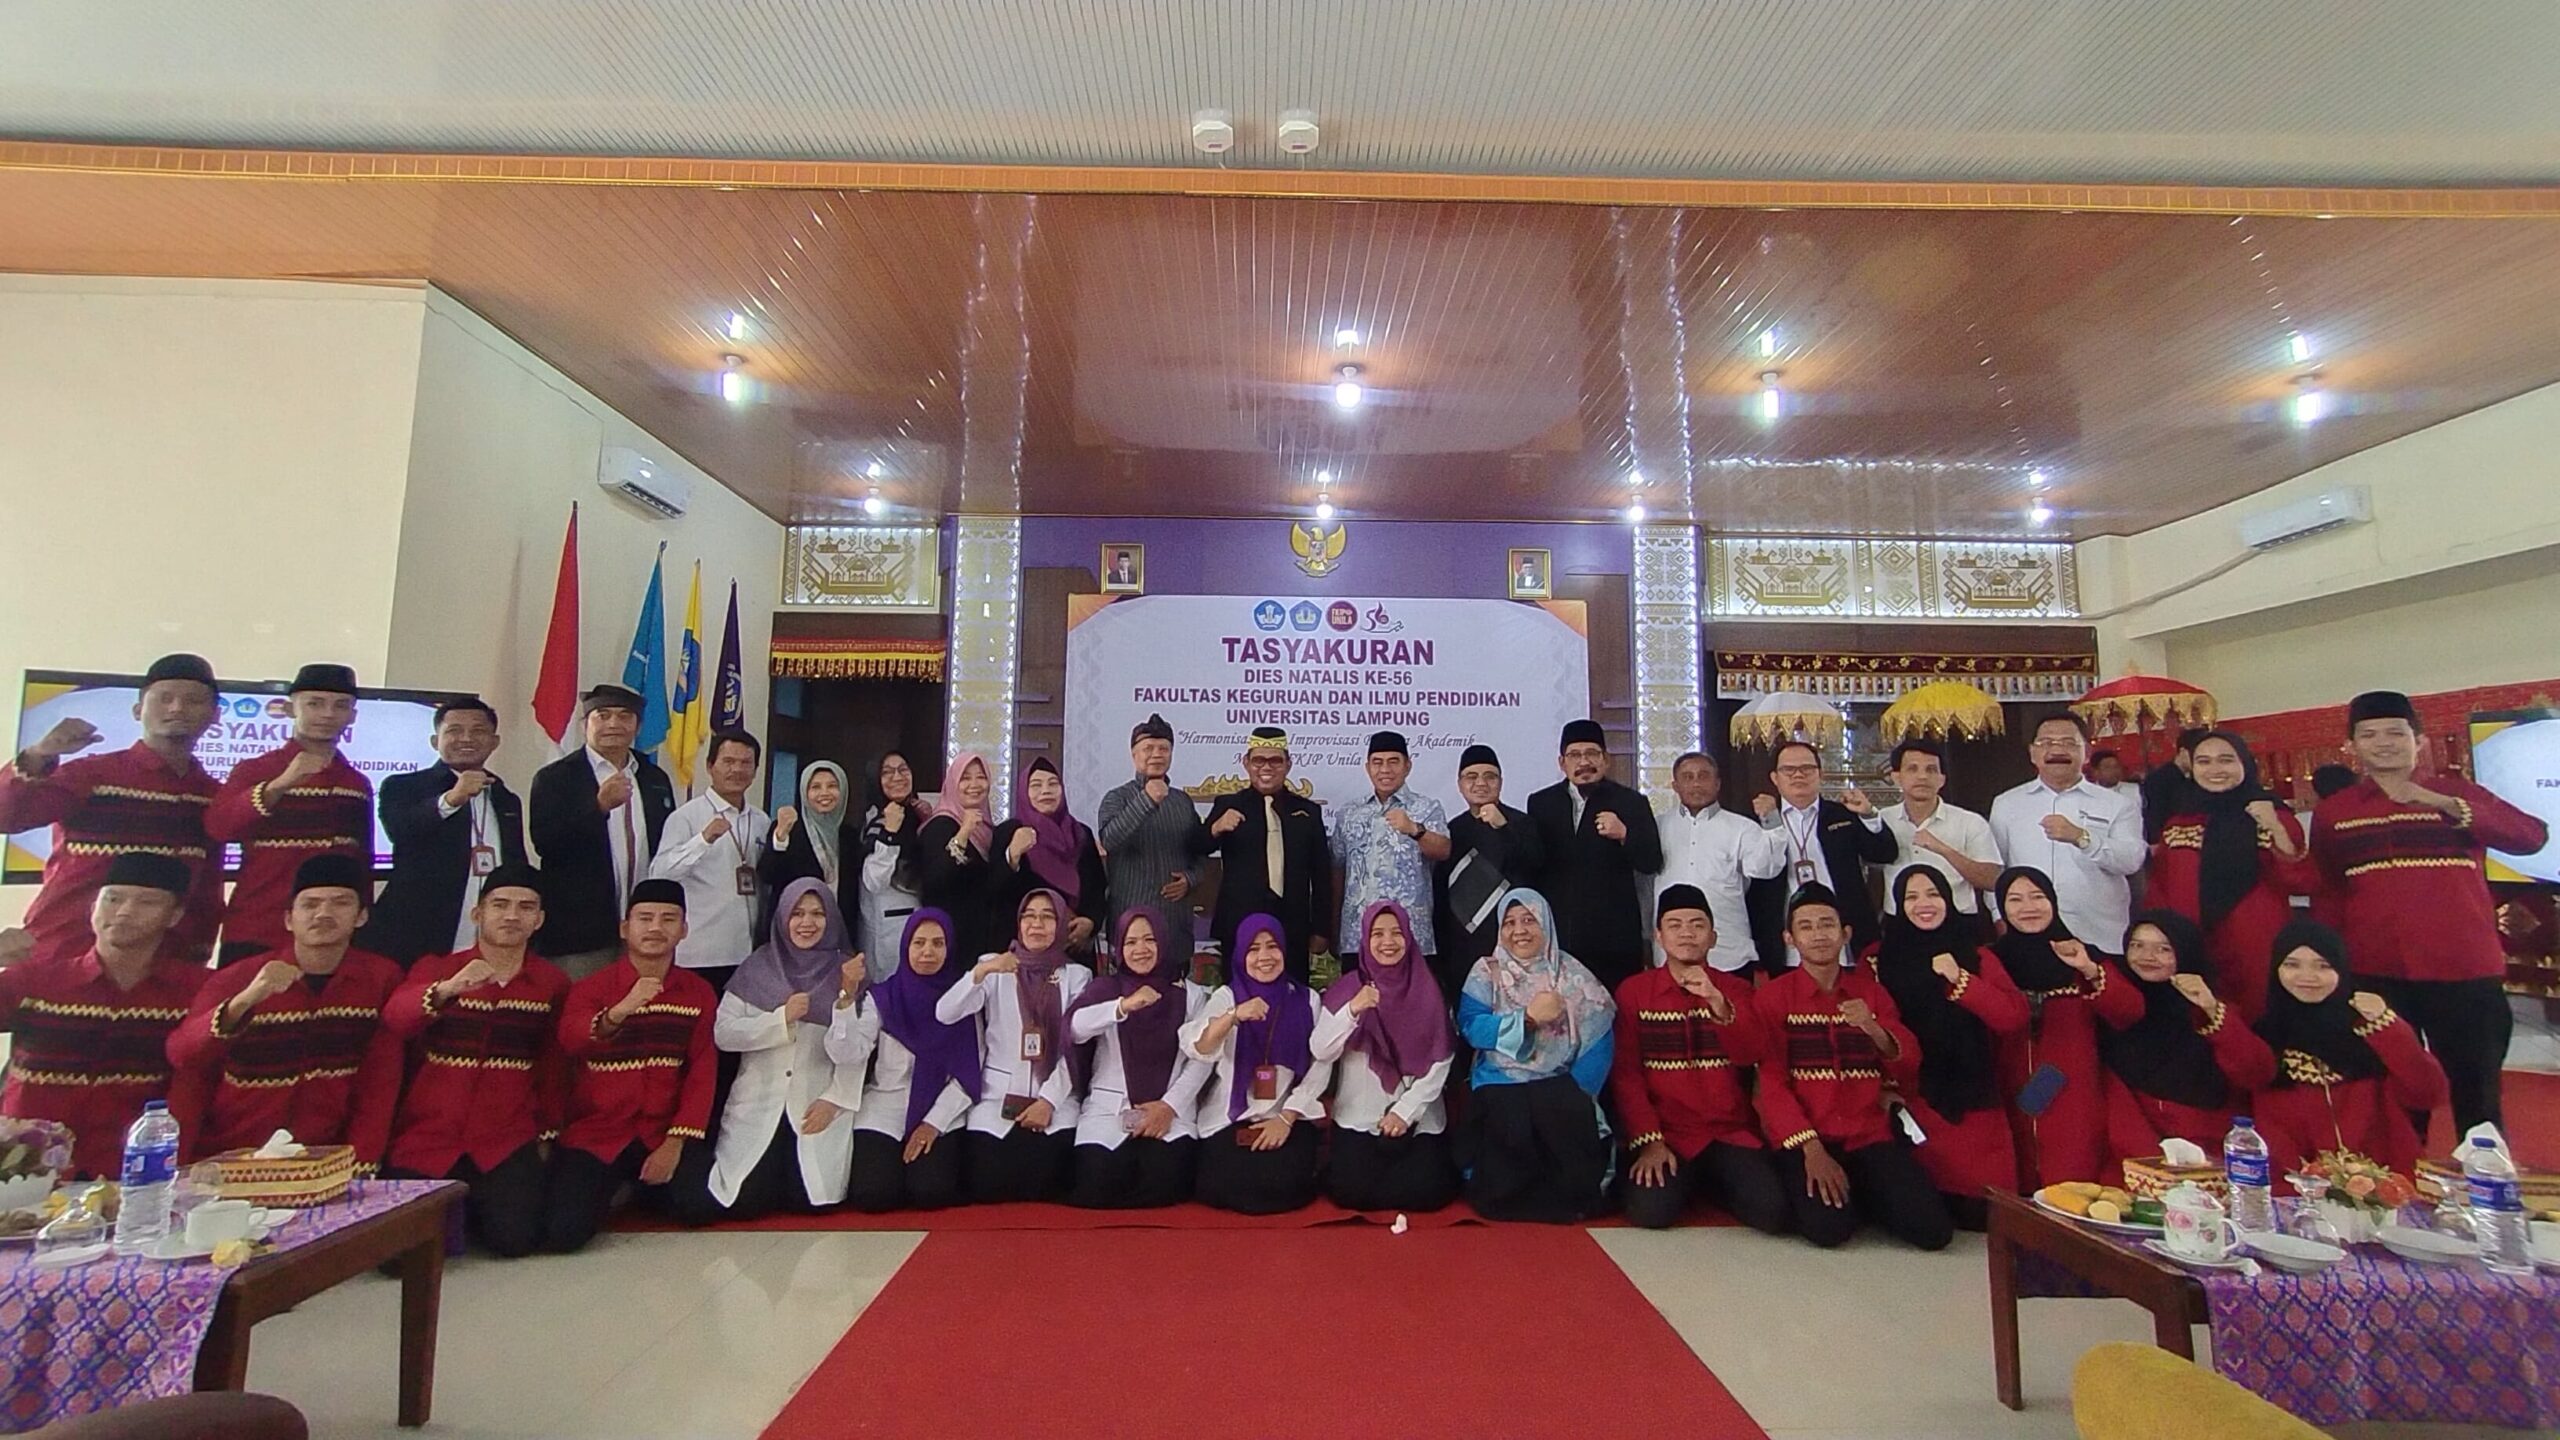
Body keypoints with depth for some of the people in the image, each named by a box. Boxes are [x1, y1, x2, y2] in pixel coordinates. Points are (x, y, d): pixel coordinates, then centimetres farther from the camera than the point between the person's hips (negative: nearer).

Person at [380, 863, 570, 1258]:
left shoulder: (551, 983, 4)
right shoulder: (433, 969, 1)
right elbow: (393, 1020, -19)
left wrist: (548, 1133, 9)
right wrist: (447, 989, -39)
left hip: (506, 1142, 0)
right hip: (426, 1136, 0)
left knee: (516, 1238, -15)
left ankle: (476, 1205, 18)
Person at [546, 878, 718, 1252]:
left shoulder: (699, 992, 4)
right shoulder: (592, 987, -3)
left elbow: (702, 1069, -1)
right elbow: (569, 1041, -24)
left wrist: (676, 1141, -11)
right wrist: (619, 1012, -44)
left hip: (662, 1133, 2)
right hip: (595, 1131, -2)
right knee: (564, 1232, -20)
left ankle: (643, 1186, 16)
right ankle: (606, 1187, 15)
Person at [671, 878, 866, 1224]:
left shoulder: (848, 972, 2)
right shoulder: (757, 967, 5)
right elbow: (722, 1032, -2)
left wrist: (835, 1099, -13)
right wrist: (781, 1019, -14)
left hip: (820, 1107, -1)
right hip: (757, 1105, 1)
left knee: (807, 1200, -13)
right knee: (744, 1202, -9)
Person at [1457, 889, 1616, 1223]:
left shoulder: (1573, 976, 5)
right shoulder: (1486, 972, 6)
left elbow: (1600, 1042, -3)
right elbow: (1471, 1027, -8)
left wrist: (1575, 1094, -13)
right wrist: (1527, 1018, -19)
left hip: (1559, 1084, 1)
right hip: (1501, 1084, 0)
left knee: (1572, 1117, -26)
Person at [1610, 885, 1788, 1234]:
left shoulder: (1735, 989, 7)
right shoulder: (1633, 991, 3)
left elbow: (1755, 1055, -10)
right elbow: (1625, 1073, -2)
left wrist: (1717, 1002, -27)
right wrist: (1649, 1141, -13)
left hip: (1732, 1134, 1)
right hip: (1665, 1135, -1)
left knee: (1773, 1214, -21)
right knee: (1651, 1211, -25)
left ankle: (1716, 1186, 12)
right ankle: (1686, 1182, 10)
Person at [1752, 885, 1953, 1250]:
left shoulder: (1870, 990, 12)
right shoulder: (1772, 997, 0)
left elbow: (1909, 1070, 4)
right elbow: (1771, 1083, -6)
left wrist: (1874, 1029, -17)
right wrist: (1811, 1149, -18)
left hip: (1869, 1135, 3)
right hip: (1803, 1139, -3)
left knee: (1933, 1230, -17)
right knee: (1829, 1227, -27)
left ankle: (1861, 1192, 11)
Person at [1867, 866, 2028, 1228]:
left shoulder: (1977, 957, 11)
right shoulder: (1879, 958, 6)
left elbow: (2014, 1018, -4)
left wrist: (1960, 979, -14)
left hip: (1973, 1103, 1)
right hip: (1912, 1102, -1)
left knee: (1985, 1209, -8)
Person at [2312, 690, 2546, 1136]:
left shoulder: (2456, 793, 6)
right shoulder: (2332, 812, 9)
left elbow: (2532, 836, -11)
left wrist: (2442, 804, -22)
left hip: (2465, 969, -1)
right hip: (2375, 974, 1)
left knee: (2476, 1097, 6)